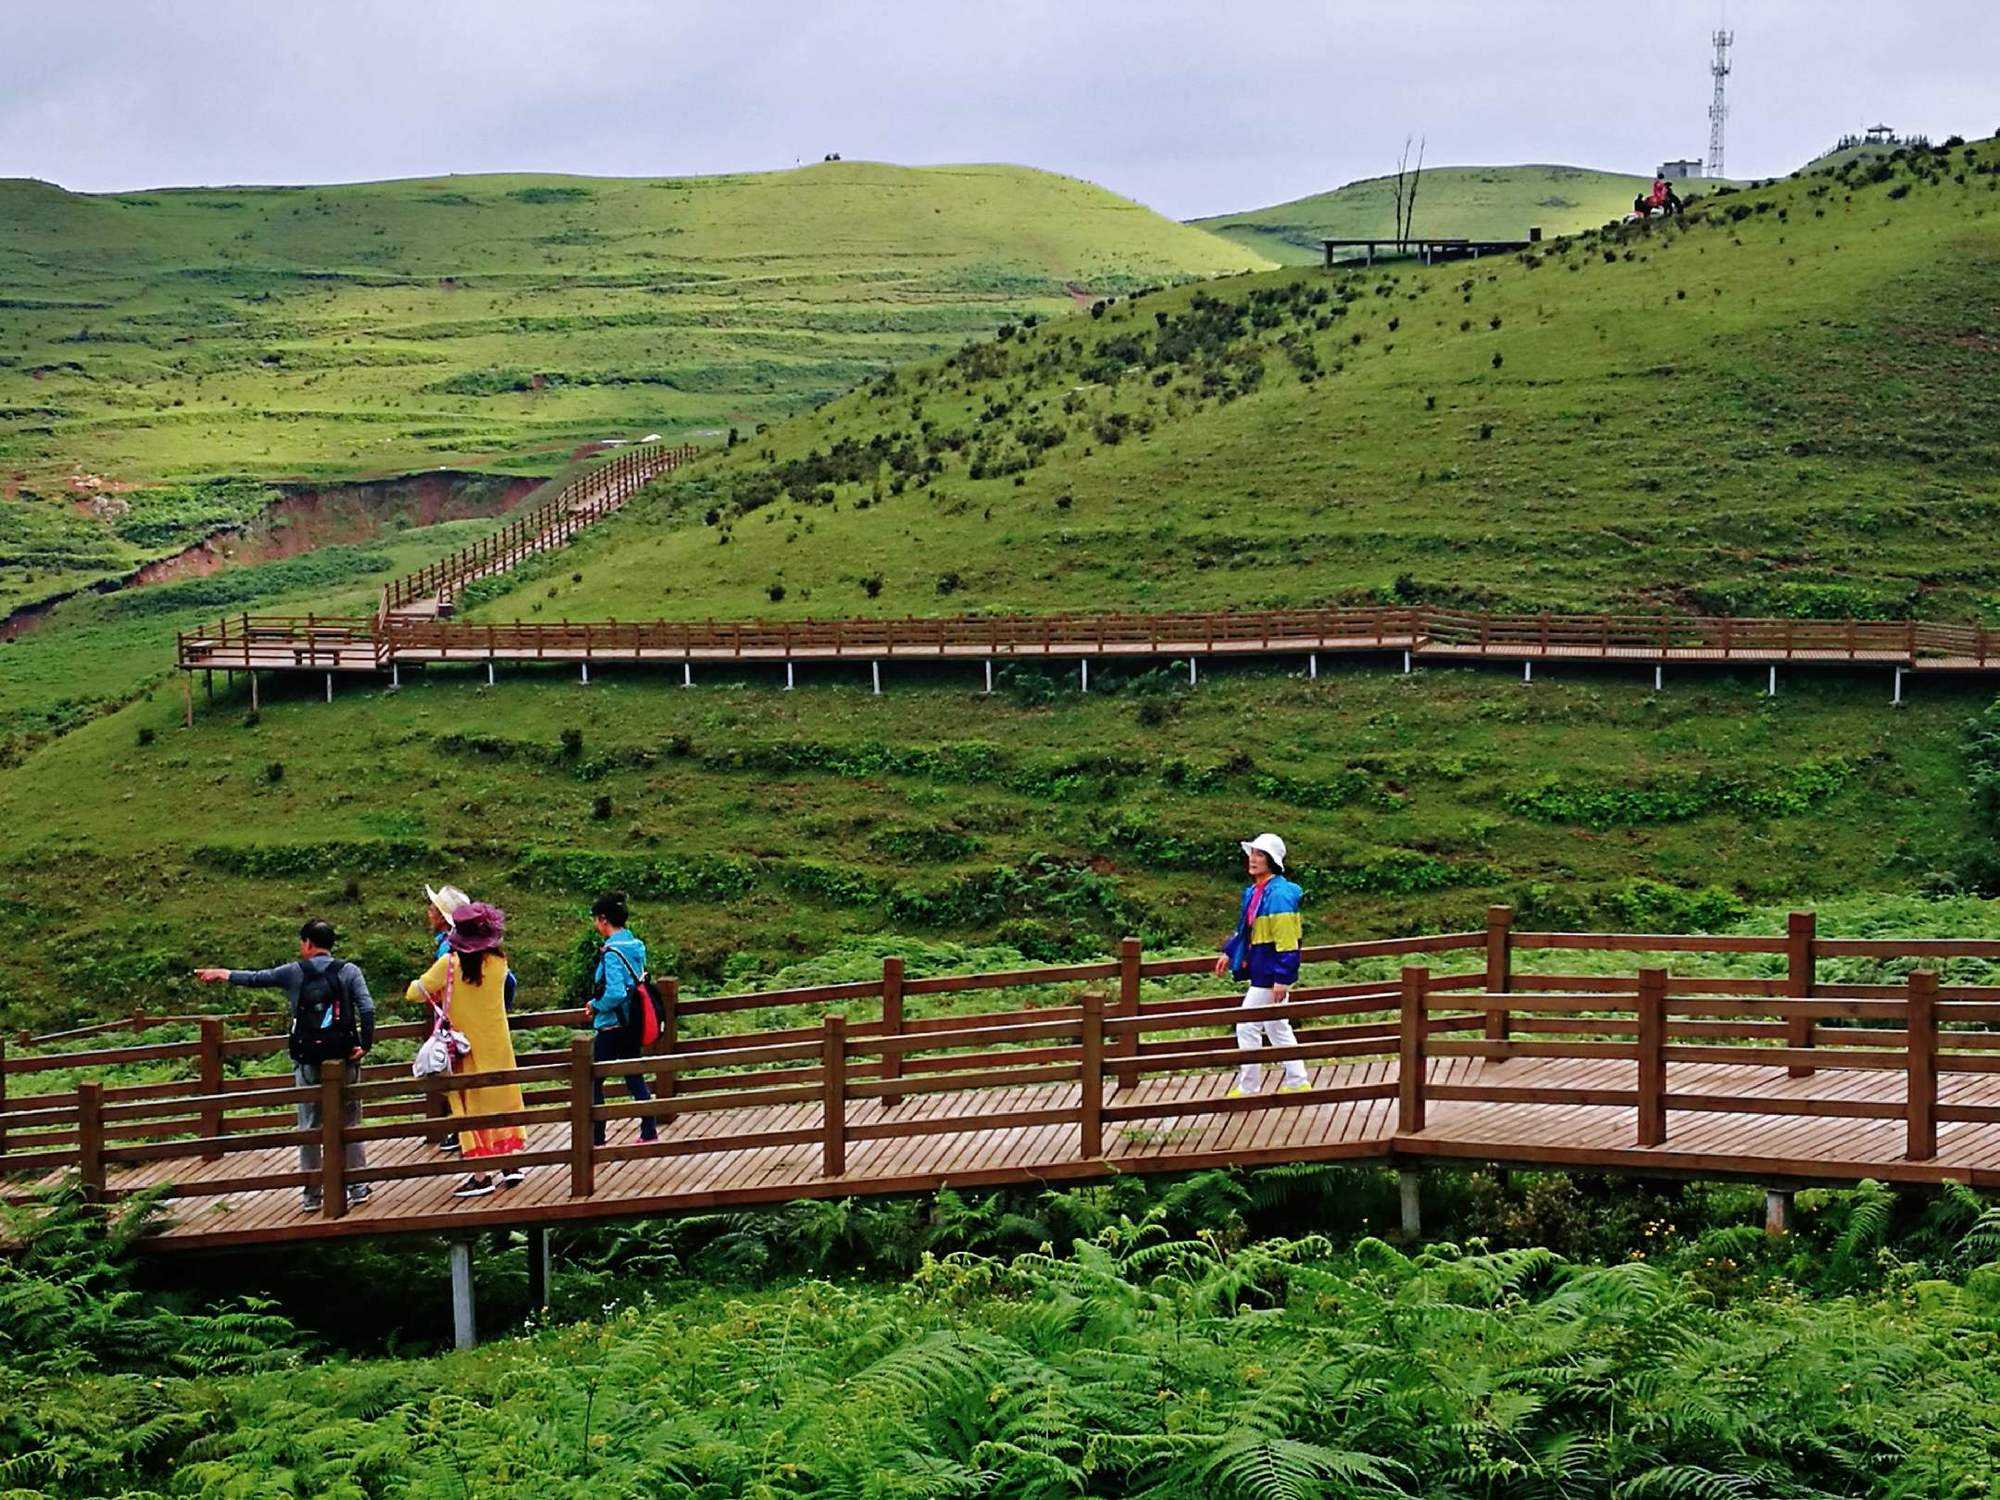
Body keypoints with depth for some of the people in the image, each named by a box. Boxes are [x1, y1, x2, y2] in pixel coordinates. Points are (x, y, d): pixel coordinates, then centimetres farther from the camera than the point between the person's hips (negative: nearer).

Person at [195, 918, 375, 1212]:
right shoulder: (349, 971, -3)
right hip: (344, 1059, 0)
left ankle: (312, 1193, 14)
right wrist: (365, 1044, -8)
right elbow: (367, 1008, -14)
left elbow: (256, 978, 13)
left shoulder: (293, 973, -1)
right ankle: (356, 1185, 12)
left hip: (308, 1063, 0)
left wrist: (223, 975, 29)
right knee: (349, 1123, 9)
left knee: (308, 1126, 10)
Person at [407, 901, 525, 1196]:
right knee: (500, 1098, 17)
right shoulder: (498, 961, -7)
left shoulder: (450, 964, -17)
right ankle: (510, 1163, 19)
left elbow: (414, 993, -9)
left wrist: (435, 994, 10)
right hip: (498, 1047, 3)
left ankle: (481, 1176, 4)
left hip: (466, 1048, -3)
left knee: (470, 1106, 4)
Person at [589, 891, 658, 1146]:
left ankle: (595, 1138, 7)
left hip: (611, 1027, -8)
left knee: (593, 1080, 4)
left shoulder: (613, 952, -20)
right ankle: (649, 1132, 16)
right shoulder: (637, 946, 5)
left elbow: (615, 993, -29)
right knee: (634, 1077, 16)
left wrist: (596, 1005, -11)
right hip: (632, 1025, 8)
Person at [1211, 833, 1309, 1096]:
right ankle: (1297, 1082, 27)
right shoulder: (1256, 891, 8)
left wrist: (1283, 978, -24)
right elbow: (1247, 929, 22)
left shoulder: (1279, 894, -21)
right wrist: (1230, 953, 21)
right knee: (1277, 1029, 18)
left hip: (1270, 975, -10)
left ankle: (1247, 1089, 6)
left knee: (1247, 1027, -4)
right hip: (1262, 971, 10)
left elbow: (1286, 941, -23)